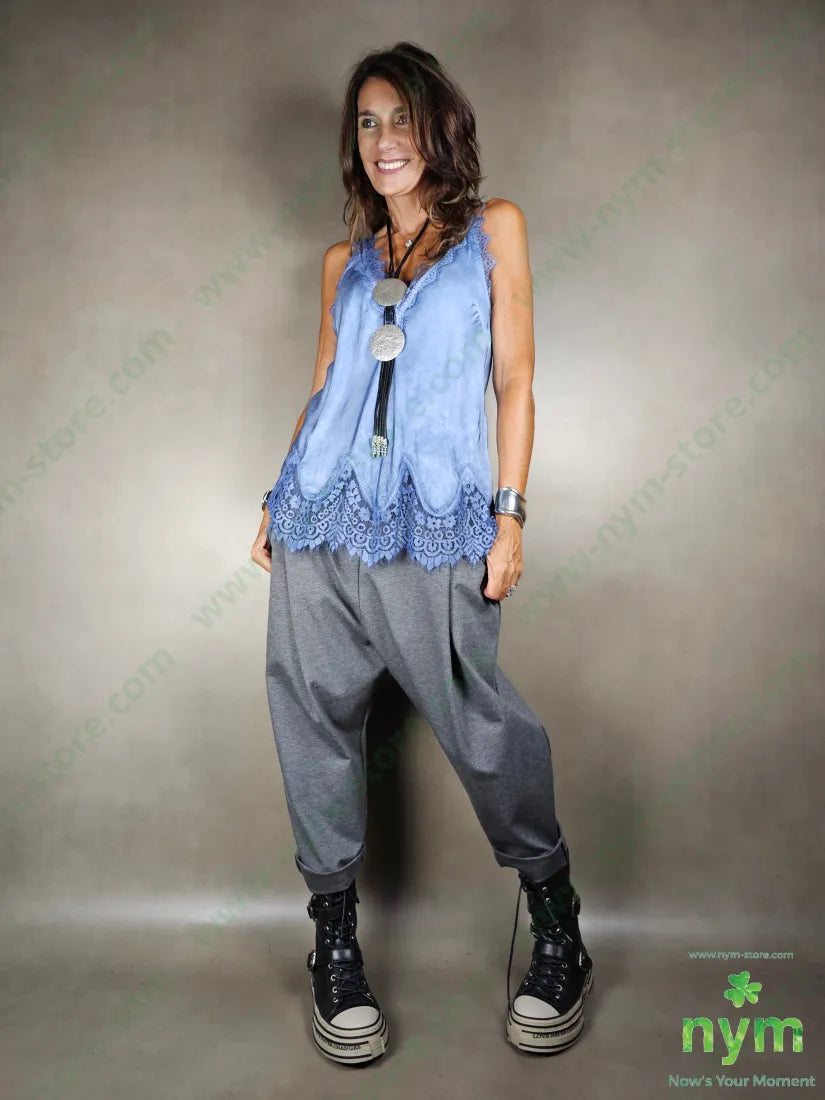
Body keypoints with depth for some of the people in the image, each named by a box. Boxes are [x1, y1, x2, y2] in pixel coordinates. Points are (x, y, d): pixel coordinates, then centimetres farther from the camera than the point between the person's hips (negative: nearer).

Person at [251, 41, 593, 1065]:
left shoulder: (493, 230, 10)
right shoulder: (344, 261, 18)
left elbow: (514, 379, 3)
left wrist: (509, 512, -5)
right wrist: (277, 500, 13)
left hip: (434, 527, -4)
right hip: (319, 518, 4)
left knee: (481, 723, -4)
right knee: (317, 718, 3)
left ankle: (557, 926, 20)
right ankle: (335, 938, 21)